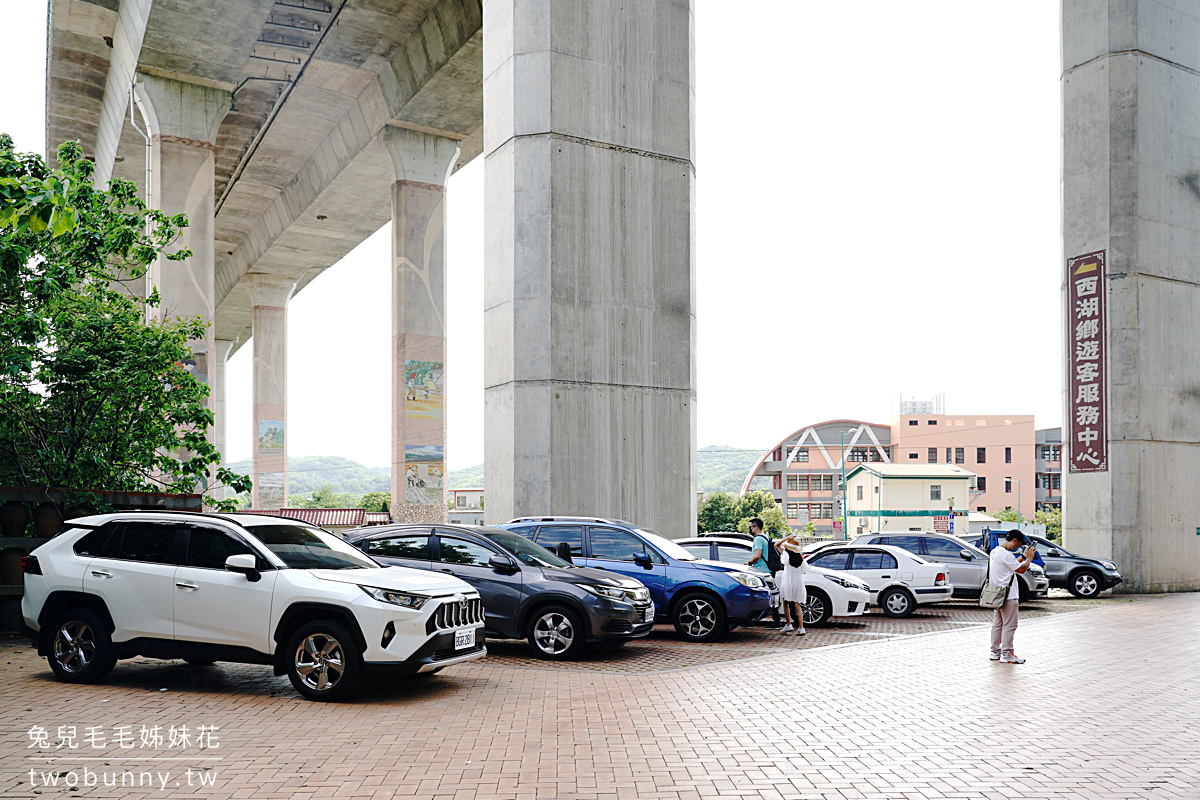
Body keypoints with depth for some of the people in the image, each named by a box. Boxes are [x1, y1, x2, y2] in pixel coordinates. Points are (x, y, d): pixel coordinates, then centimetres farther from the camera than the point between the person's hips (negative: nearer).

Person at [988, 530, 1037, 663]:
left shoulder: (995, 551, 12)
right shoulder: (1006, 554, -20)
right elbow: (1021, 569, -15)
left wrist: (1024, 556, 17)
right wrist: (1029, 558, -2)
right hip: (1007, 596, -10)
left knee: (997, 624, 14)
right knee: (1009, 626, -3)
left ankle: (995, 652, 19)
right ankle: (1006, 655, -1)